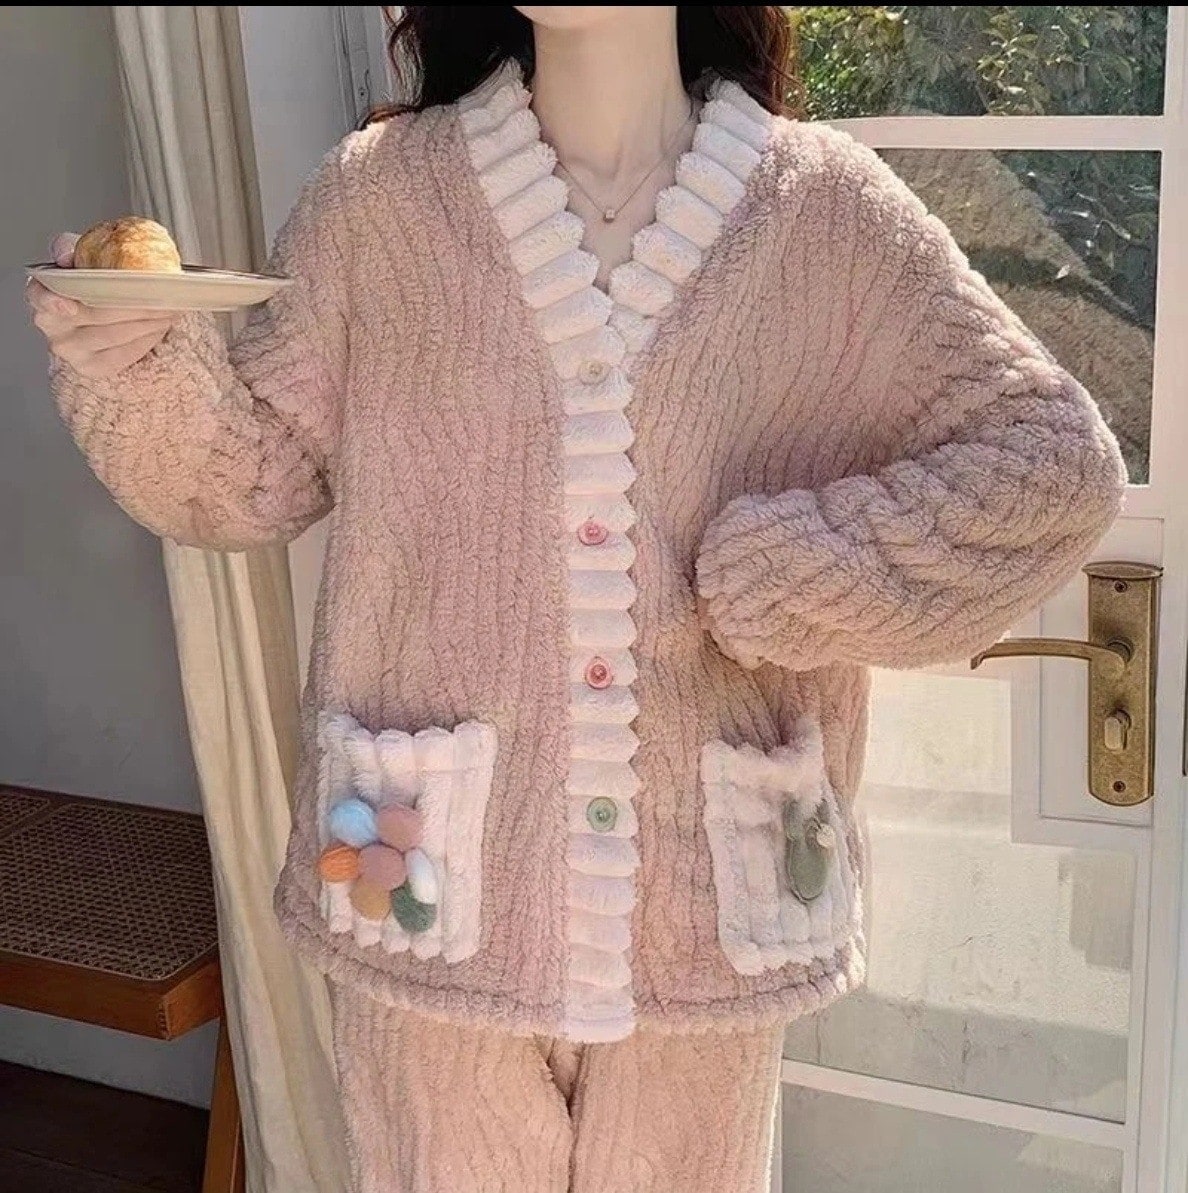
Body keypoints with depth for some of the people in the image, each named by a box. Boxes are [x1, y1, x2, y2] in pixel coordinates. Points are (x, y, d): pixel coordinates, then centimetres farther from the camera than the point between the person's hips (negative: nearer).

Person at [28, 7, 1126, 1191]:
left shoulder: (827, 212, -4)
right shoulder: (379, 193, -1)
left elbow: (1051, 458, -4)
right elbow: (262, 468, 6)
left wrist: (762, 581, -13)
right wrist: (141, 359, -14)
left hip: (702, 898, 1)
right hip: (435, 874, 0)